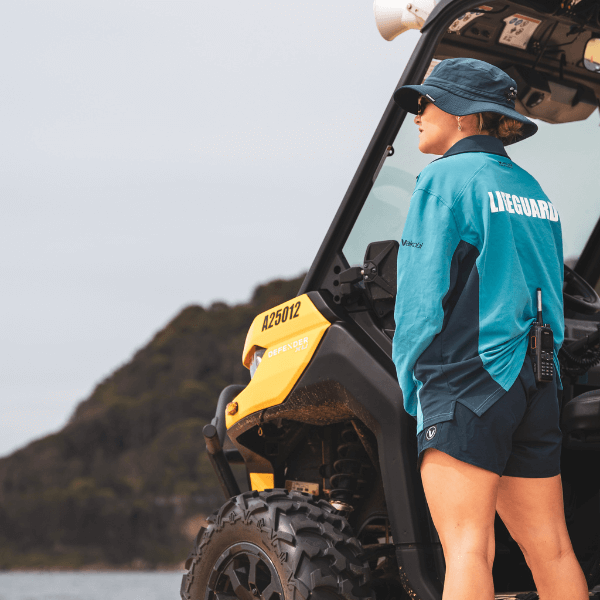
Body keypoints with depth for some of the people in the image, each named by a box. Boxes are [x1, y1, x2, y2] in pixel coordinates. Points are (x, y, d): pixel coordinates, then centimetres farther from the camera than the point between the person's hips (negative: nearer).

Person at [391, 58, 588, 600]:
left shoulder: (445, 178, -3)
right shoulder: (532, 190, 19)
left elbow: (422, 293, -7)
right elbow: (548, 289, 17)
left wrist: (411, 380, 2)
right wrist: (535, 362, 18)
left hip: (468, 377, -7)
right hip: (537, 382, 8)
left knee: (467, 549, -11)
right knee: (549, 550, 8)